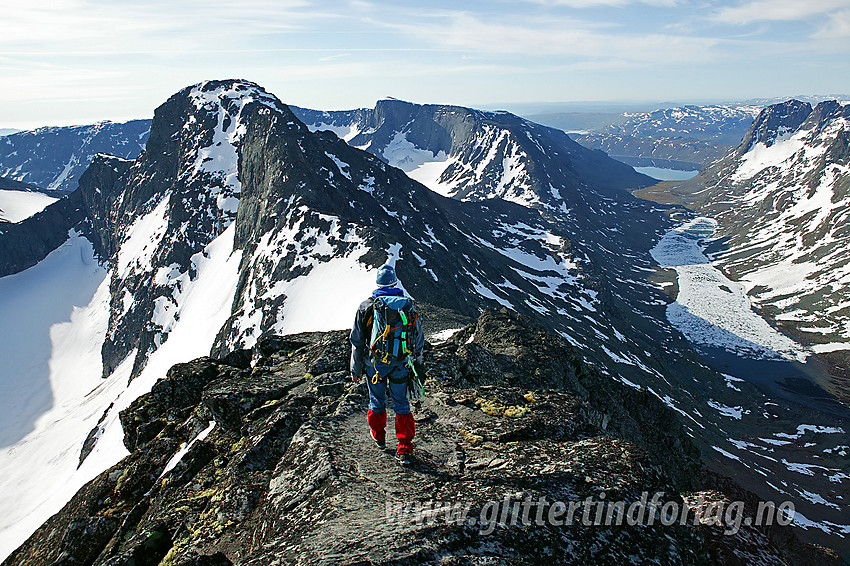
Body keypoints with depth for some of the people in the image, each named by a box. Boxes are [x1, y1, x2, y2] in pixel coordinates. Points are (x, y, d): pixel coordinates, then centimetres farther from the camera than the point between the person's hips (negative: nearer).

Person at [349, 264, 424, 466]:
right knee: (402, 405, 12)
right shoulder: (408, 306, -3)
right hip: (401, 365, 1)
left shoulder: (366, 306, -7)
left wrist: (356, 369, 8)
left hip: (375, 364, 0)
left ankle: (379, 438, 41)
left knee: (377, 402, 19)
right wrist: (417, 360, 23)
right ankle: (405, 450, 12)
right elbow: (419, 339, 6)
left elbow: (357, 341, -2)